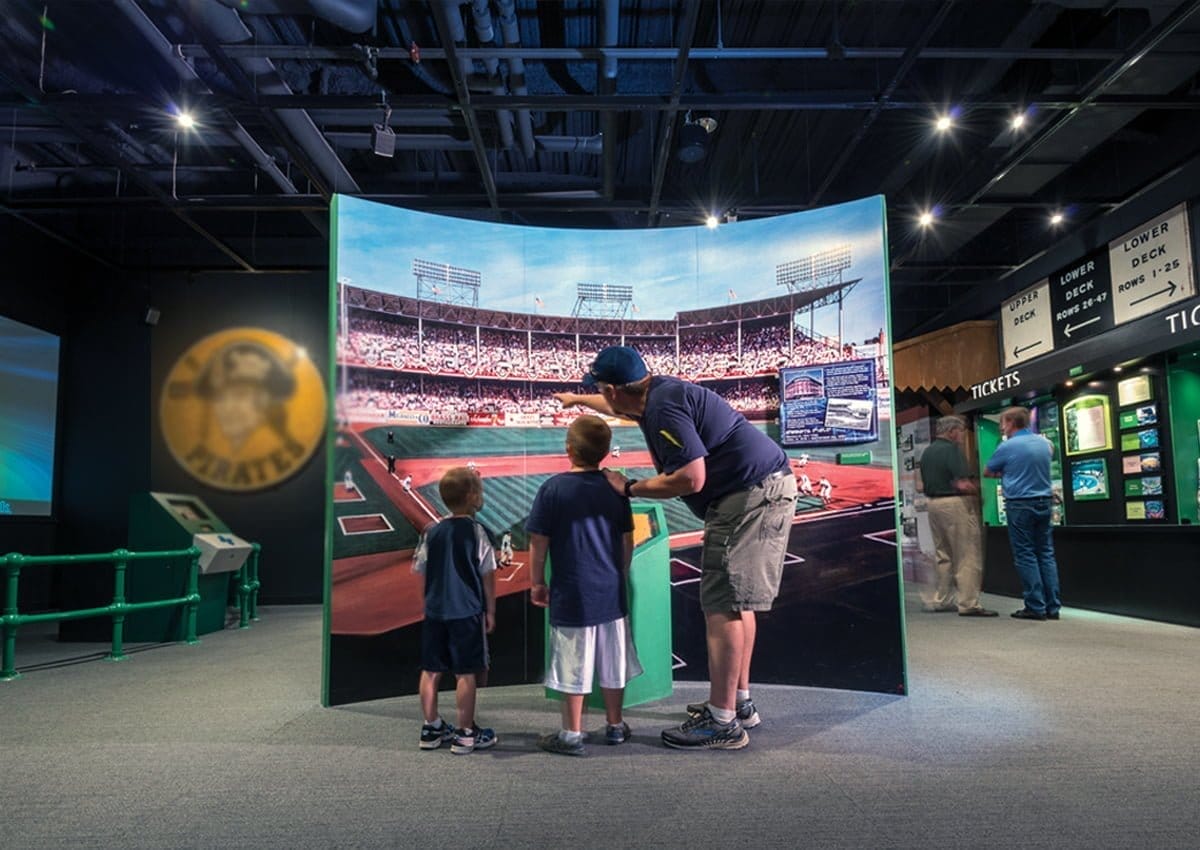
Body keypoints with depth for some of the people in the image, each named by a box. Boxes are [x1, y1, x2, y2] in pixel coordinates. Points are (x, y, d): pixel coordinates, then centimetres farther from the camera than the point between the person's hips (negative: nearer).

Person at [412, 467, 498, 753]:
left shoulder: (432, 531, 3)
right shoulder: (476, 531, -10)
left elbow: (417, 568, 8)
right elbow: (488, 575, -8)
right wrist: (490, 611, 1)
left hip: (434, 611, 5)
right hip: (467, 612, -5)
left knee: (431, 670, 12)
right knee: (465, 673, 2)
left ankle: (432, 728, 24)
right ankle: (465, 734, 9)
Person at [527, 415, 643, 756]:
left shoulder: (553, 488, -11)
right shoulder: (615, 487, 0)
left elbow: (538, 542, -9)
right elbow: (627, 540, 7)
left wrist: (537, 582, 3)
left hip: (571, 594, -4)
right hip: (611, 591, 4)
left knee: (573, 666, 6)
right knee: (612, 662, 15)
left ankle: (572, 735, 16)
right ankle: (615, 726, 28)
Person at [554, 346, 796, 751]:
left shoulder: (664, 406, -17)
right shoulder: (656, 392, 14)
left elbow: (691, 478, -23)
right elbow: (617, 406, 37)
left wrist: (630, 488, -10)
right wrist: (575, 399, 53)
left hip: (750, 493, -11)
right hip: (766, 488, 11)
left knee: (724, 605, -7)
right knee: (735, 600, 16)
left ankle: (722, 722, -1)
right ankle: (739, 702, 26)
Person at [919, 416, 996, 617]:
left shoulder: (927, 452, 11)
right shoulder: (952, 449, -14)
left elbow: (924, 485, 16)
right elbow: (962, 485, -20)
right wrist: (978, 489, -4)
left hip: (932, 503, 8)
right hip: (955, 503, -8)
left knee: (943, 554, 16)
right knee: (967, 556, -3)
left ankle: (940, 599, 20)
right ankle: (968, 604, -3)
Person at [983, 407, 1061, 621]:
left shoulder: (1007, 447, -11)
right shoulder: (1044, 442, 6)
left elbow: (987, 472, 1)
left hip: (1020, 504, -6)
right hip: (1044, 501, 6)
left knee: (1025, 556, 0)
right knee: (1046, 553, 10)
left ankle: (1036, 607, 1)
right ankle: (1052, 607, 12)